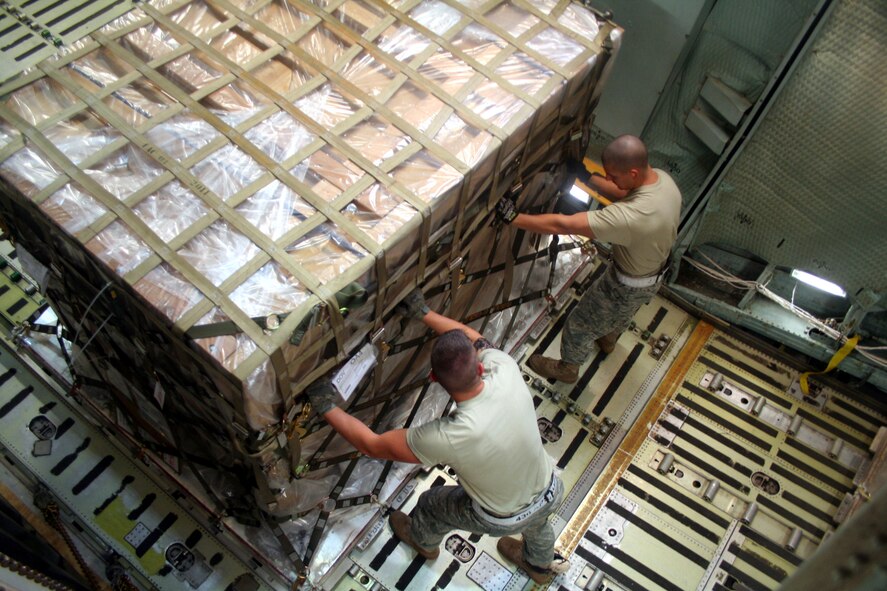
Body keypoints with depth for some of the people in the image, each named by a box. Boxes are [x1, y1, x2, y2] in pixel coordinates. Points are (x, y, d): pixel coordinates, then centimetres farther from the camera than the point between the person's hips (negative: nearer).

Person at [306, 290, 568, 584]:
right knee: (535, 524, 41)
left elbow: (373, 445, -26)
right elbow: (476, 340, -9)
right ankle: (542, 566, 73)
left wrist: (326, 407, -16)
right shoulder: (506, 370, -32)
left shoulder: (448, 437, -41)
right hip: (551, 493, 4)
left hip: (502, 520, -3)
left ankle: (423, 542, 61)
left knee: (431, 505, 26)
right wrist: (424, 313, -4)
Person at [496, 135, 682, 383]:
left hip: (628, 285, -8)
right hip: (655, 274, 8)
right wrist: (591, 178, -6)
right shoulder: (661, 177, -20)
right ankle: (608, 340, 69)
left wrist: (514, 218, -35)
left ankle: (567, 369, 44)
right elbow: (623, 194, 2)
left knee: (580, 324, 17)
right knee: (621, 313, 38)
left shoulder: (630, 216, -45)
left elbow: (562, 225, -42)